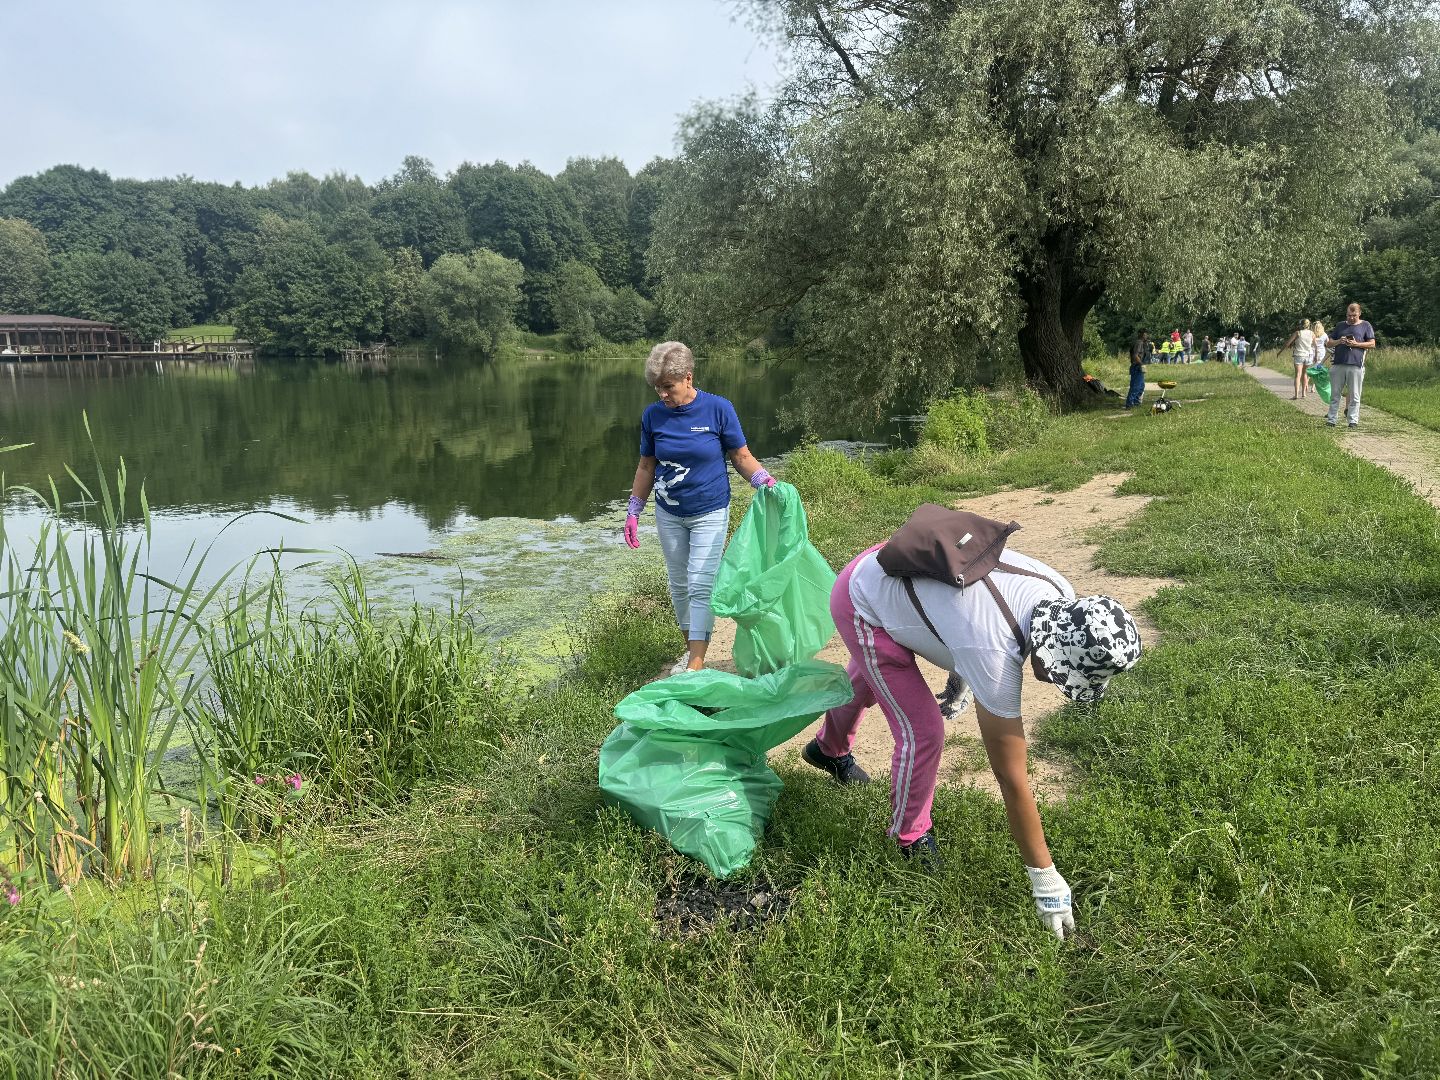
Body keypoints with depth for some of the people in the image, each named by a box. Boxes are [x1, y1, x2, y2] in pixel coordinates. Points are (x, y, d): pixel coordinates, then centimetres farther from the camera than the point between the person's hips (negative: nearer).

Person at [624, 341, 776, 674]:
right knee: (679, 585, 12)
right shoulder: (653, 415, -4)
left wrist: (764, 480, -24)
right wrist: (633, 512, 6)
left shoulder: (718, 409, -13)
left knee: (701, 586, -9)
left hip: (709, 514, -4)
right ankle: (690, 649, 28)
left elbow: (742, 457, -5)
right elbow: (646, 467, 6)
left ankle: (696, 664, -8)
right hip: (669, 515, 4)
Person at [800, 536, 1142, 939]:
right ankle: (910, 837, 16)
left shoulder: (1062, 598, -19)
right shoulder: (995, 658, -38)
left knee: (867, 680, 34)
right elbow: (1012, 780, -31)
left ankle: (829, 749, 65)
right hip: (861, 602, -8)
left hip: (891, 565, 8)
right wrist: (1044, 877, -23)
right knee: (922, 730, -11)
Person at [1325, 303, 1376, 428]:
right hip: (1338, 364, 3)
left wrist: (1356, 344, -11)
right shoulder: (1340, 326, 17)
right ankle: (1331, 419, 7)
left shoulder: (1365, 326, 8)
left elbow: (1372, 344, 4)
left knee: (1354, 396, 0)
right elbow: (1330, 342, 18)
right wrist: (1338, 341, -4)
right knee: (1335, 394, 4)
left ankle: (1353, 420, 4)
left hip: (1356, 365, -3)